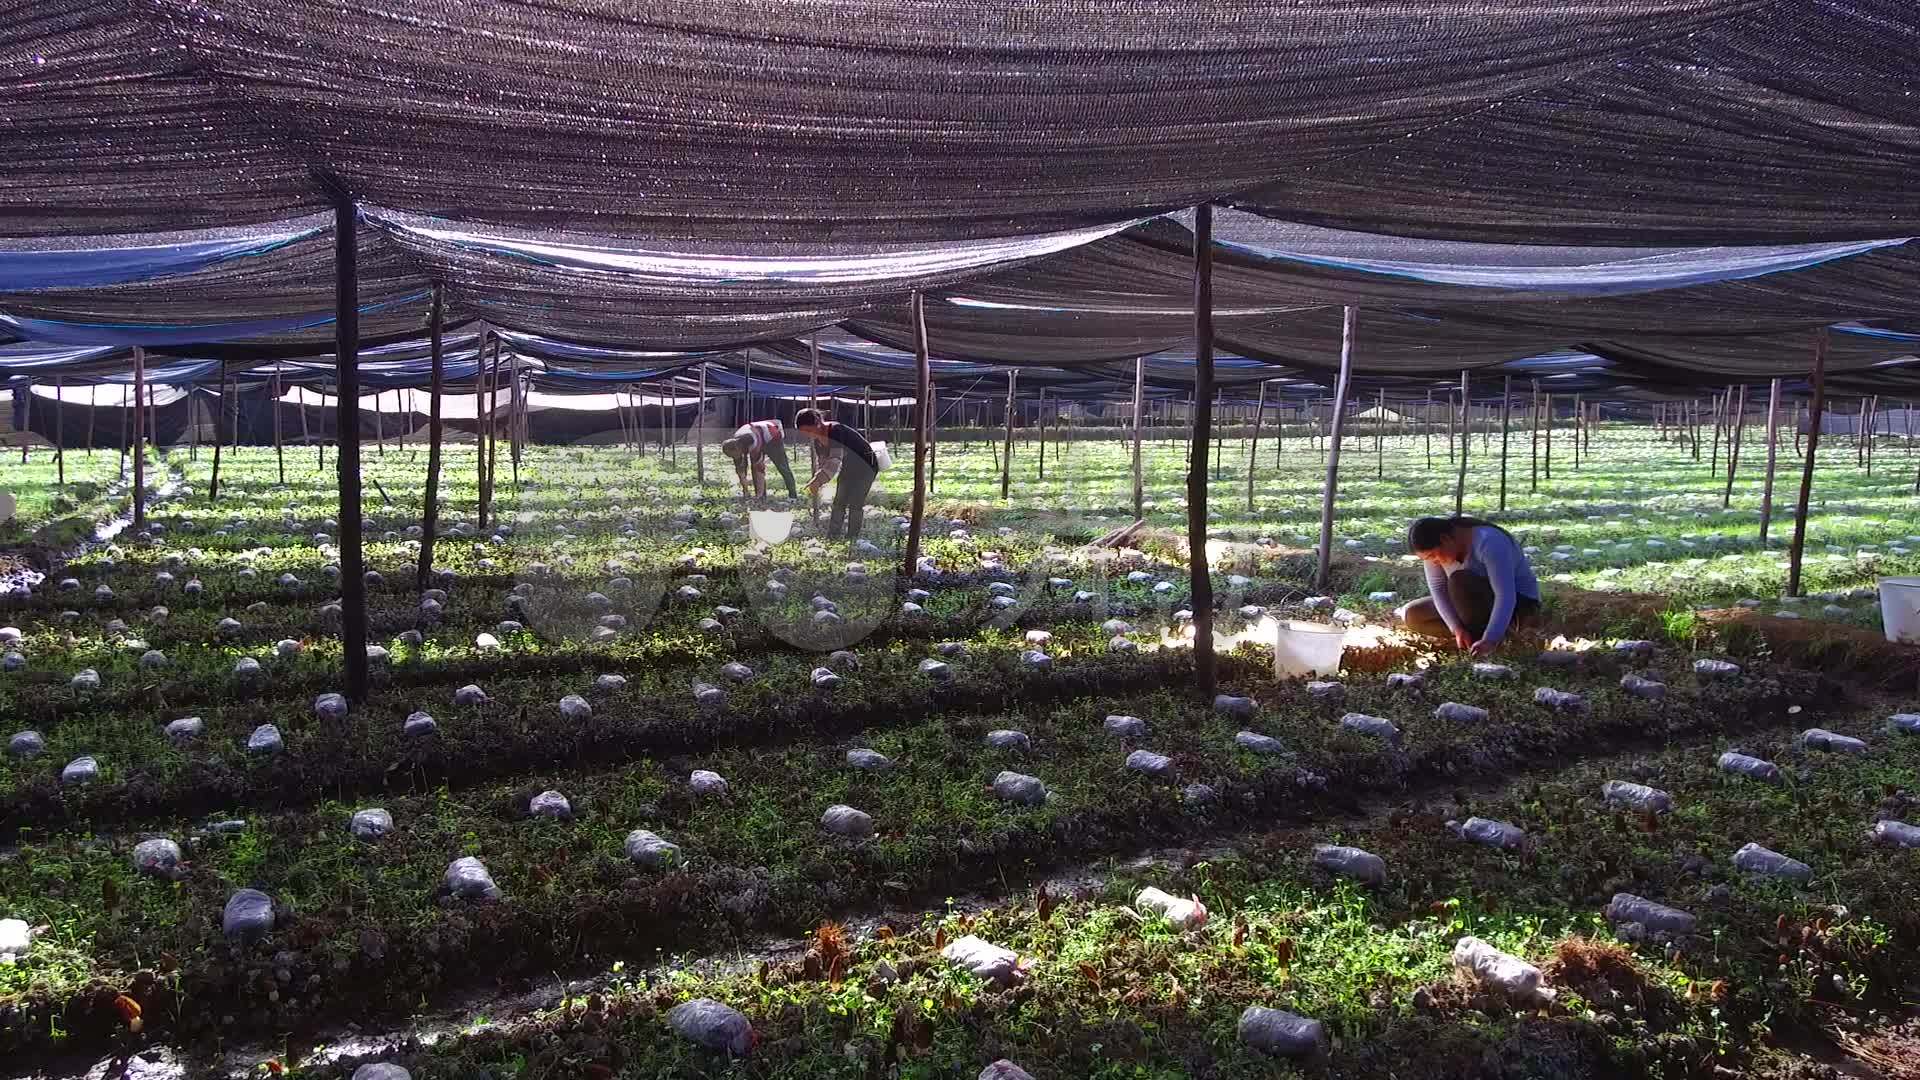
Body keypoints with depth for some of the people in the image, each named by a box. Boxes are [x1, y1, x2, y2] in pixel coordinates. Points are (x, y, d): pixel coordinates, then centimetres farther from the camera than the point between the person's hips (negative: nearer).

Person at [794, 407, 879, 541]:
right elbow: (824, 461, 3)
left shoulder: (835, 431, -33)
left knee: (855, 504, -11)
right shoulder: (818, 438, -5)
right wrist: (817, 481, -14)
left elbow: (835, 461, -43)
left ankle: (851, 539, -5)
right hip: (848, 467, 9)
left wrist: (818, 481, -50)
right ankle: (831, 538, 10)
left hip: (865, 465, -9)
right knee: (839, 502, 6)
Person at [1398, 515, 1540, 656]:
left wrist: (1490, 641, -44)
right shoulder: (1434, 547, -11)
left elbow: (1506, 596, -36)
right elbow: (1438, 589, -13)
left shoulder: (1488, 542, -31)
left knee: (1460, 581, -33)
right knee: (1412, 615, -7)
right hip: (1480, 605, 7)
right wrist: (1458, 629, -26)